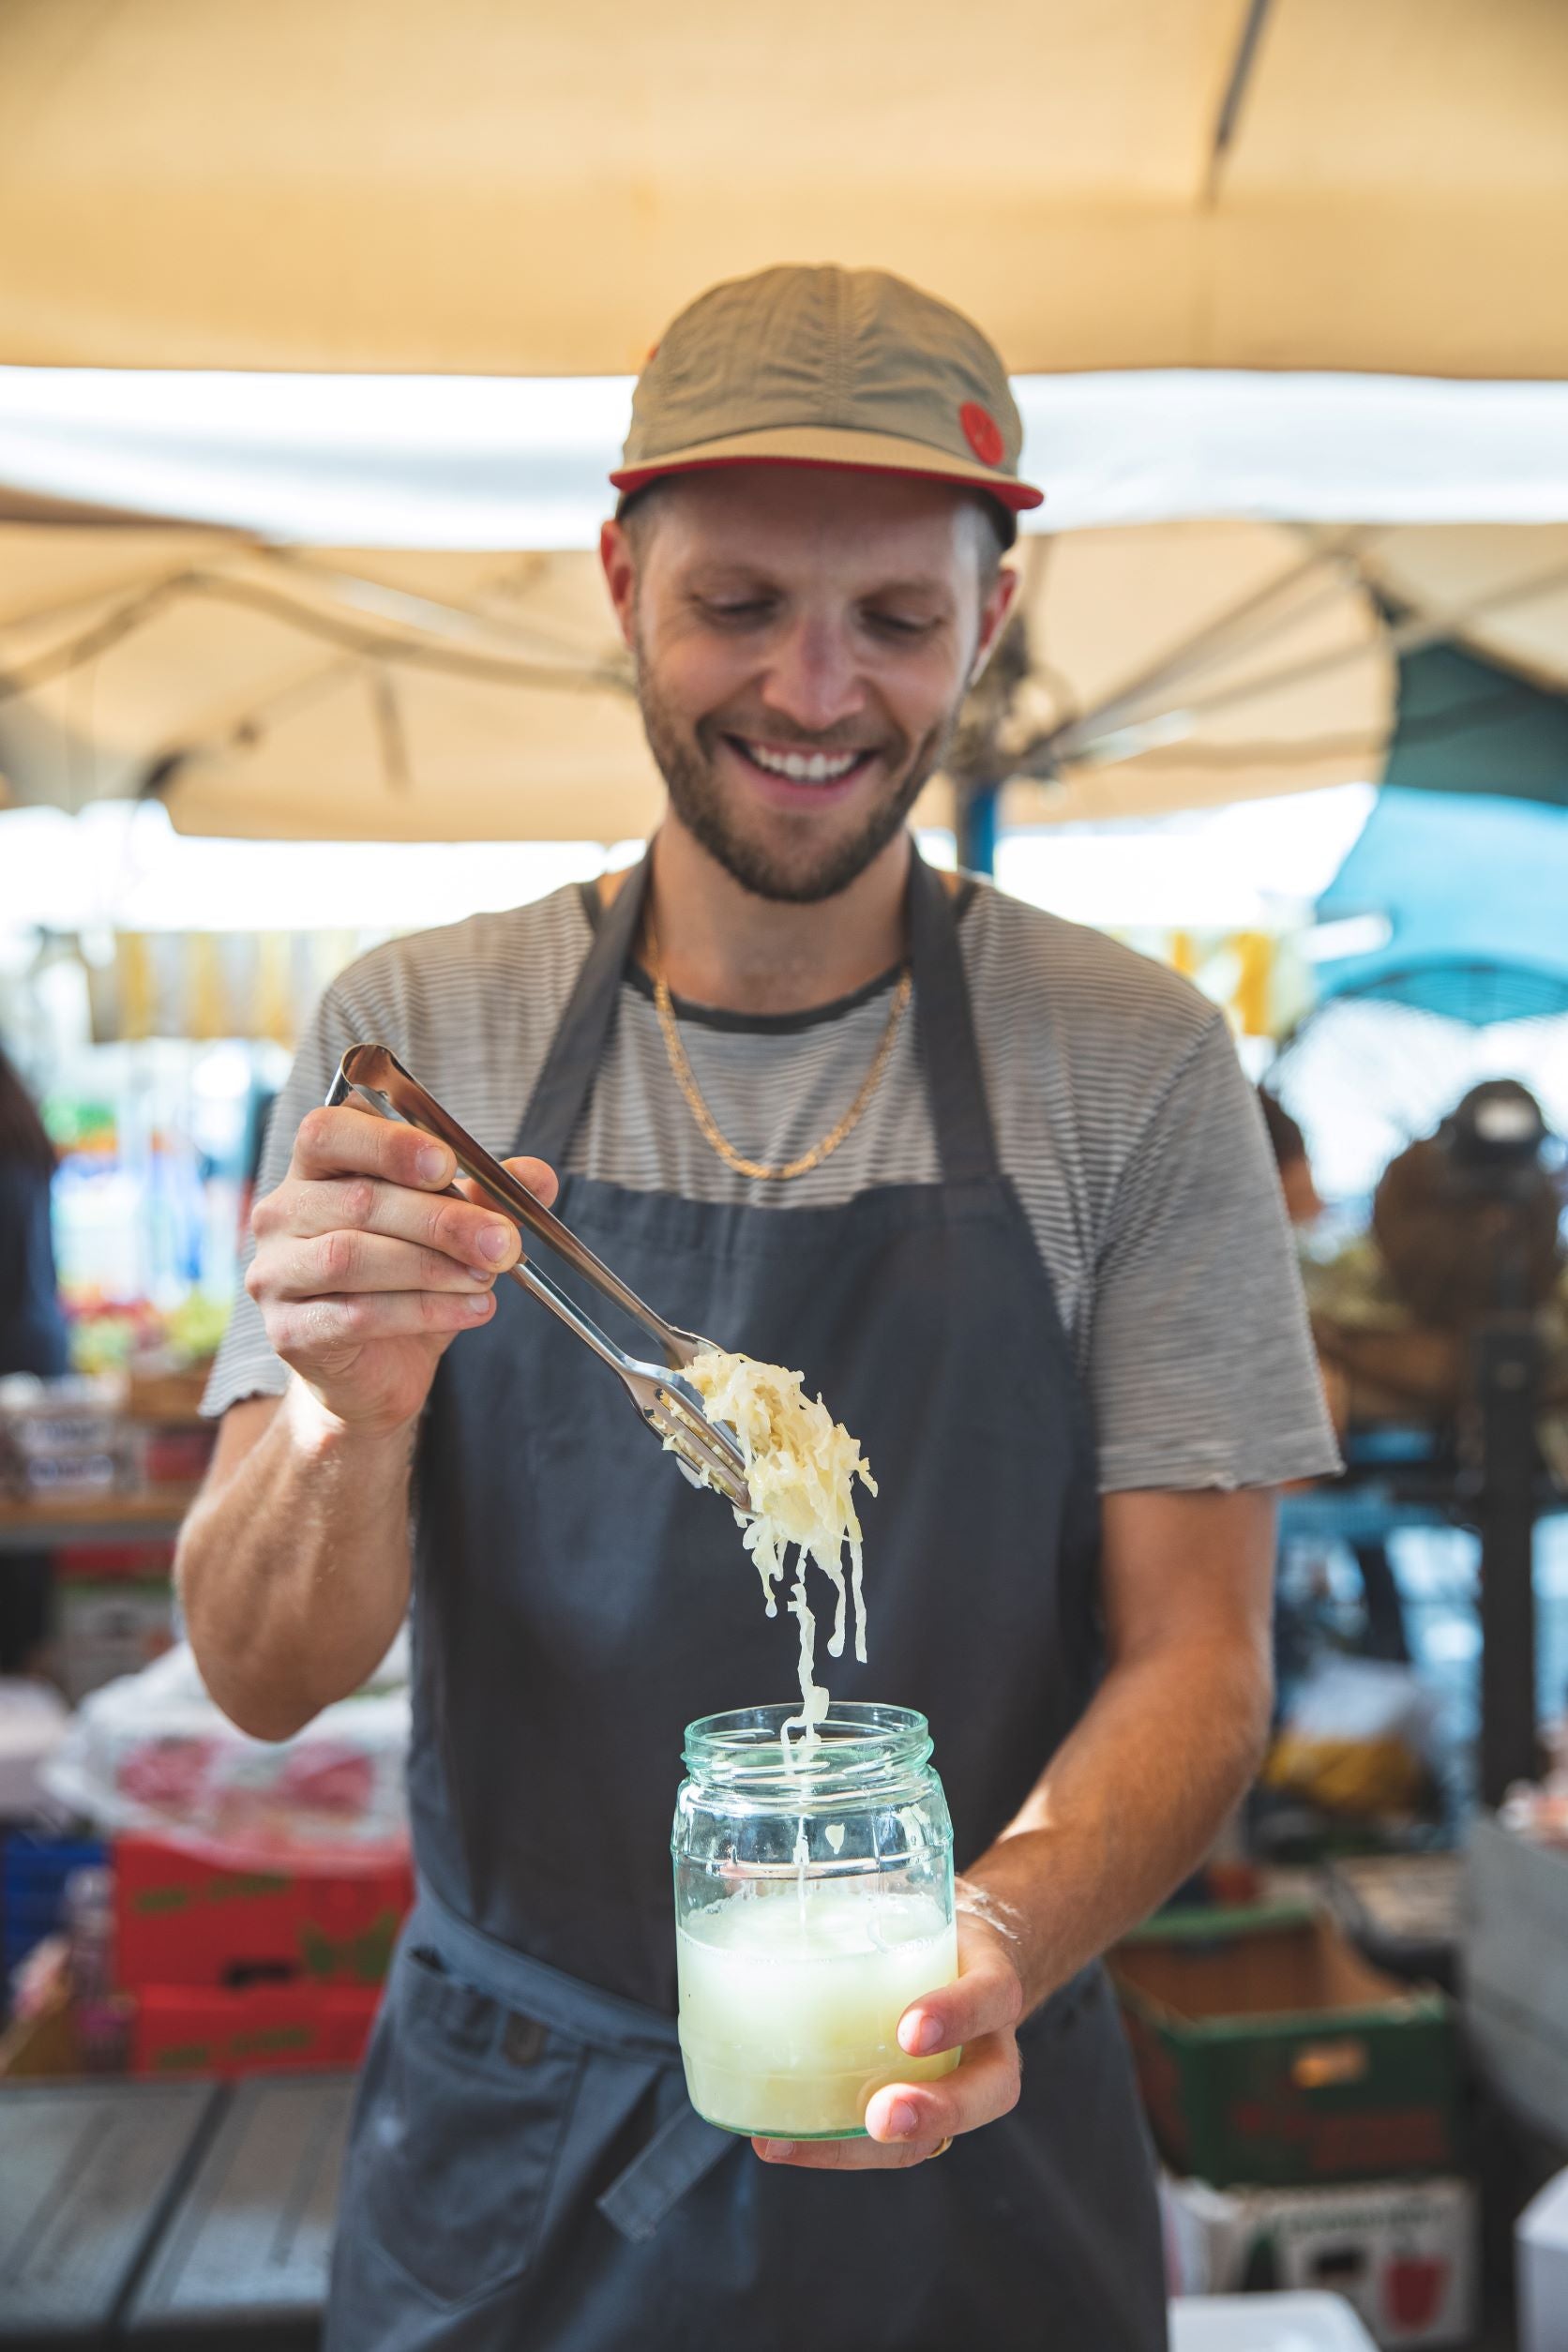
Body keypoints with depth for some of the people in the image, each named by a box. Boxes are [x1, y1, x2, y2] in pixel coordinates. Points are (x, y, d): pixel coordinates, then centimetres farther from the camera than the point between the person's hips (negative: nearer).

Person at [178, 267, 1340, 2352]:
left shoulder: (1137, 1066, -9)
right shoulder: (409, 1035, -6)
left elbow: (1195, 1650, -7)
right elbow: (265, 1679, -9)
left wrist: (994, 1946, -26)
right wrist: (354, 1414, -29)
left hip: (967, 2142, -1)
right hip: (504, 2159, 1)